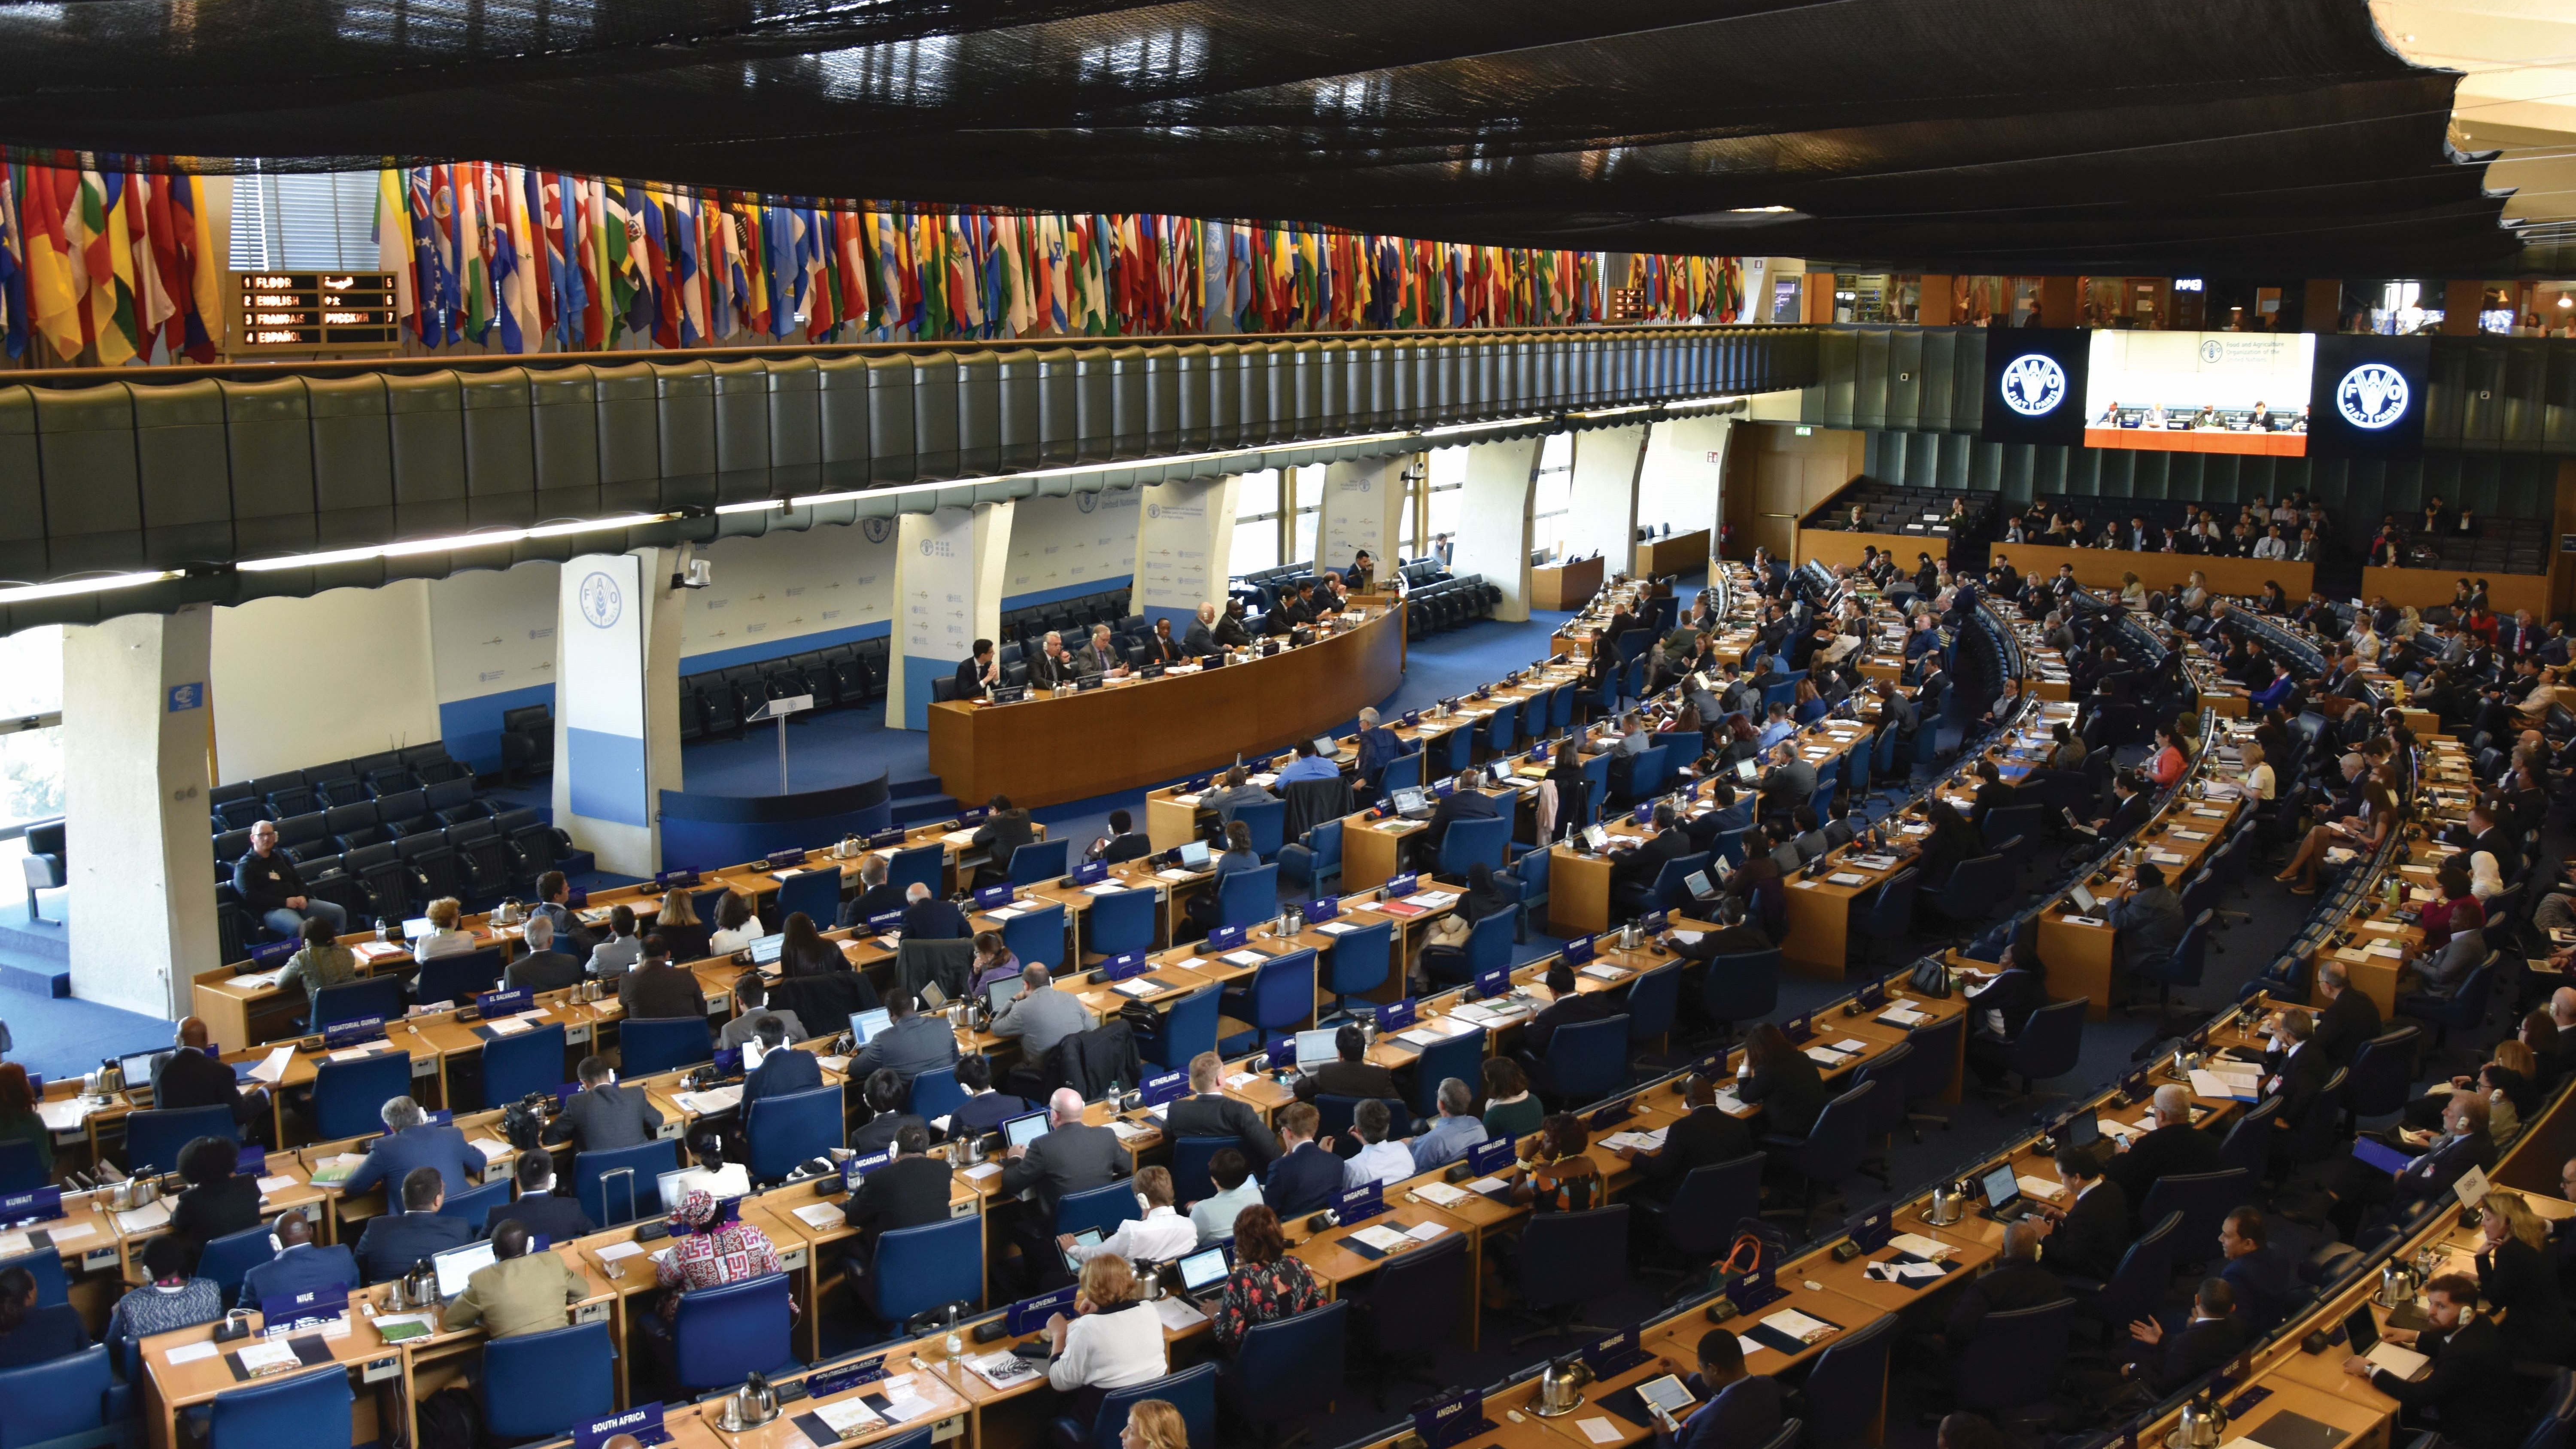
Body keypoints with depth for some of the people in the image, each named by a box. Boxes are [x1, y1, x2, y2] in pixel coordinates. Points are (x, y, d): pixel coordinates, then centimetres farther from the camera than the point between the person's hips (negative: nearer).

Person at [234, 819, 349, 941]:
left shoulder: (280, 856, 22)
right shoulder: (245, 865, 2)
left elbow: (298, 880, 24)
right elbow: (249, 895, -11)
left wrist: (303, 896, -1)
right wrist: (284, 902, -17)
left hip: (296, 903, 7)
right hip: (271, 909, -7)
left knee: (339, 912, -8)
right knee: (300, 928, -39)